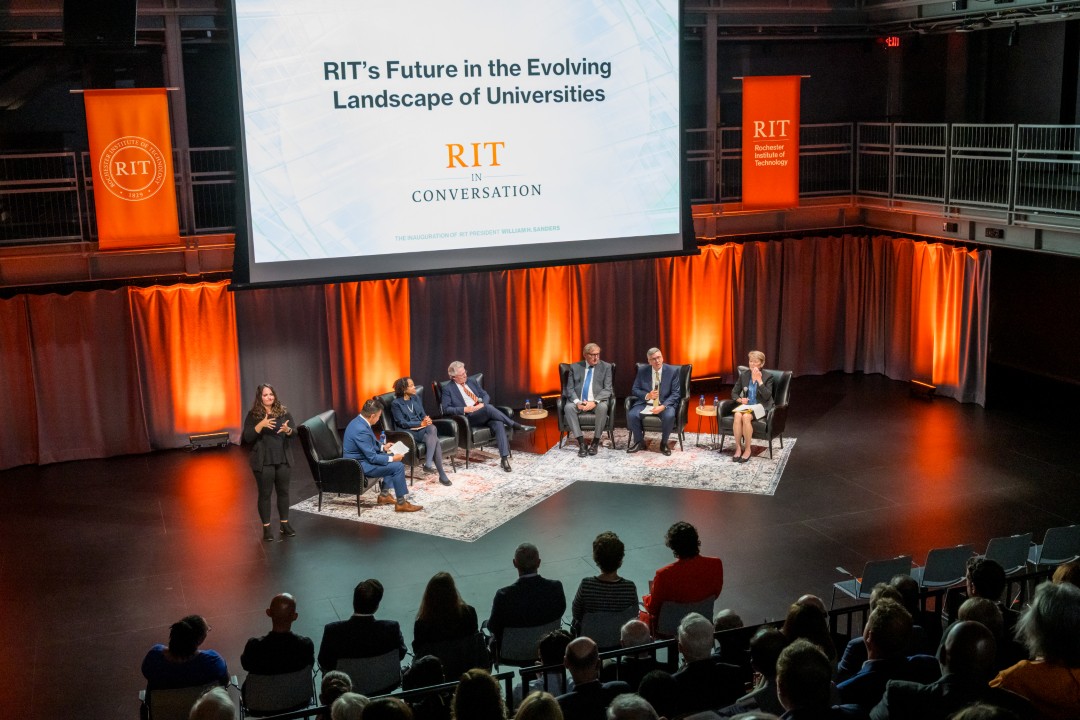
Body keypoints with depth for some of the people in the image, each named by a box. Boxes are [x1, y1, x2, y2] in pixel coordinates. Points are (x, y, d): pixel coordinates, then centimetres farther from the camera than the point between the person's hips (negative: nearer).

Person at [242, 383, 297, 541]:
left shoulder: (284, 412, 3)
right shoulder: (253, 415, -4)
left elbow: (294, 432, 3)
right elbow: (247, 438, -11)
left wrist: (287, 430, -20)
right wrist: (261, 425, -24)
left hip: (283, 459, 3)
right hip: (263, 461, -3)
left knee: (283, 491, 9)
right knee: (265, 493, 3)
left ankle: (284, 524, 21)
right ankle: (266, 528, 10)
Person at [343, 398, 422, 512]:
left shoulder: (358, 421, 1)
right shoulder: (361, 430, -30)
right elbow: (372, 458, -24)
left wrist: (383, 447, 13)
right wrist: (392, 459, -15)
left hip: (360, 458, 10)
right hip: (359, 466, -10)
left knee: (389, 457, 24)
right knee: (398, 466, -12)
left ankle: (384, 494, 25)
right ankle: (401, 503, -2)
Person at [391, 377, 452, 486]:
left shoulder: (416, 398, 17)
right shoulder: (396, 404, -3)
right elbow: (402, 423, -10)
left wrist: (426, 420, -10)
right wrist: (421, 423, -18)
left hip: (422, 428, 6)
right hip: (409, 432, -6)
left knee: (432, 428, -33)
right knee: (434, 439, -31)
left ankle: (428, 463, -37)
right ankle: (442, 474, -32)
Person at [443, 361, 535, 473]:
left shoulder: (471, 382, 21)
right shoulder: (448, 390, 5)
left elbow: (486, 395, 19)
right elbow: (446, 409, -4)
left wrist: (482, 404, -4)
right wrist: (464, 409, -16)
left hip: (485, 415, 5)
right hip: (468, 417, -5)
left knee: (499, 424, -29)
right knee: (489, 408, -35)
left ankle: (504, 458, -35)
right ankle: (516, 426, -28)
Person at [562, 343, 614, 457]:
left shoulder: (606, 367, 6)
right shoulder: (575, 367, 10)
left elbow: (607, 389, -2)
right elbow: (570, 388, 4)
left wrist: (594, 402, -19)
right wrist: (577, 402, -17)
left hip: (597, 402, -1)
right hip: (578, 401, 1)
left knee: (602, 407, -35)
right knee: (568, 407, -31)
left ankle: (595, 442, -21)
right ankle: (581, 443, -29)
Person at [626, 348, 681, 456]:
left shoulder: (673, 371, -2)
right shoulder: (642, 371, 5)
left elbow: (675, 393, -5)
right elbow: (634, 390, 6)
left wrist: (663, 406, -21)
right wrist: (647, 395, -15)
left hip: (665, 404, -2)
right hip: (646, 403, 2)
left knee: (669, 416, -35)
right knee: (631, 415, -26)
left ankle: (664, 443, -8)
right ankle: (639, 442, -1)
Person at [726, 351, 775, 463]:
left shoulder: (767, 377, -2)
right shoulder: (743, 375, 9)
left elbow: (767, 396, -15)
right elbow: (734, 393, 14)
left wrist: (759, 380, -19)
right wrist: (739, 399, -8)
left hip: (760, 407, -3)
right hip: (746, 405, 3)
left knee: (746, 417, -35)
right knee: (737, 416, -32)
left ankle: (747, 449, -23)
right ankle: (738, 448, -24)